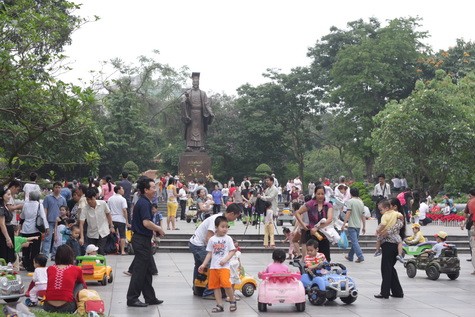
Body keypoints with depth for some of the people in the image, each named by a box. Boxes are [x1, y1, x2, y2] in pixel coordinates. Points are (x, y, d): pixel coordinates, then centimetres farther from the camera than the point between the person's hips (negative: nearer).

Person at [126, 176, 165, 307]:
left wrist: (155, 229, 16)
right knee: (139, 271, -4)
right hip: (142, 240, -11)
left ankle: (150, 297, 21)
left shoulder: (143, 202, 15)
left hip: (142, 239, 11)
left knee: (147, 270, 15)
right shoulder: (144, 203, -17)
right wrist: (159, 229, -13)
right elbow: (146, 222, -28)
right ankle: (132, 299, 1)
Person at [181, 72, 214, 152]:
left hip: (200, 113, 1)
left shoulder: (203, 93, 11)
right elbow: (183, 102, -4)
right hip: (191, 113, -1)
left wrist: (211, 112, -9)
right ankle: (189, 146, -6)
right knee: (190, 129, -4)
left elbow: (207, 103, 4)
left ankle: (201, 146, -3)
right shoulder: (188, 93, 8)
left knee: (200, 129, -1)